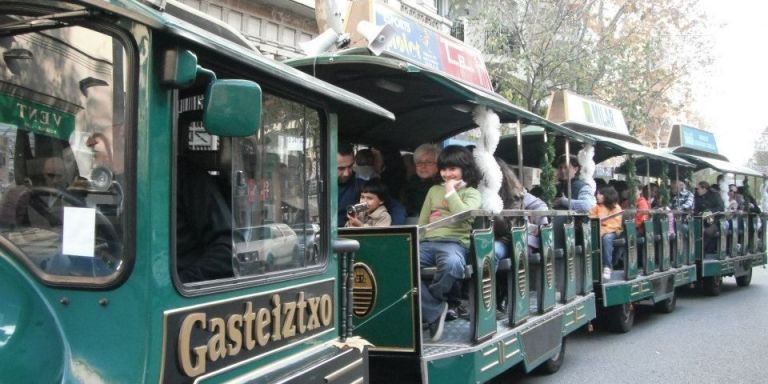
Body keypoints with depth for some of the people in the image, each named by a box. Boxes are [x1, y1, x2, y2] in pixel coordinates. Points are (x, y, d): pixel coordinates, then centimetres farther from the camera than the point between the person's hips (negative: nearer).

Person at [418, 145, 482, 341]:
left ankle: (426, 303, -11)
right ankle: (434, 311, -18)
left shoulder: (471, 193, 15)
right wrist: (430, 220, 5)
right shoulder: (434, 190, 26)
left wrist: (450, 192, 1)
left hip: (454, 242, -4)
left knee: (451, 264, -41)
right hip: (428, 242, 4)